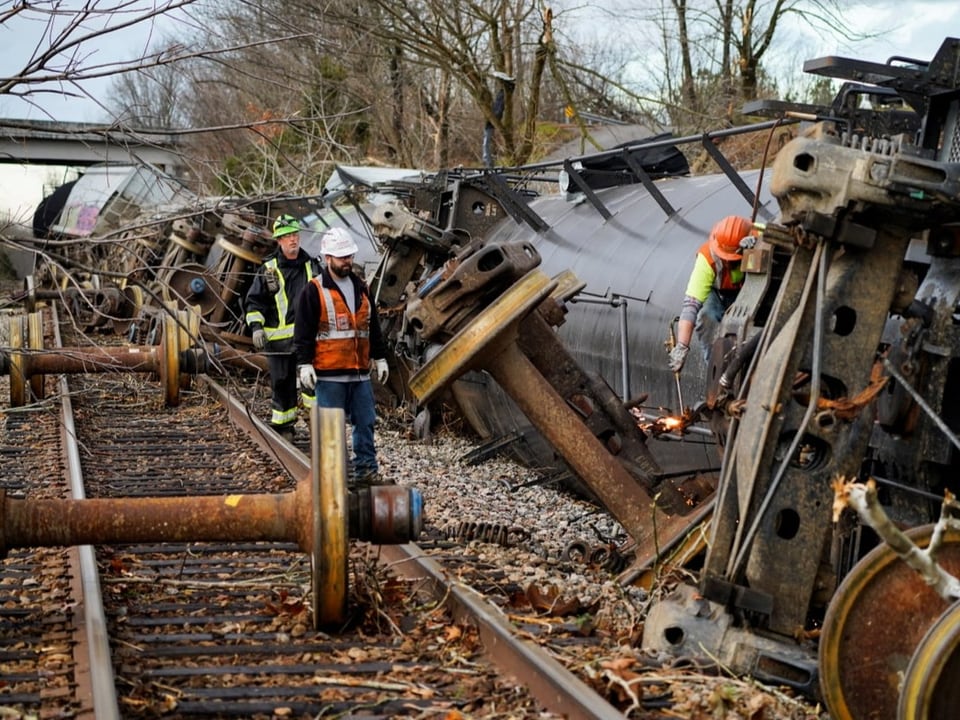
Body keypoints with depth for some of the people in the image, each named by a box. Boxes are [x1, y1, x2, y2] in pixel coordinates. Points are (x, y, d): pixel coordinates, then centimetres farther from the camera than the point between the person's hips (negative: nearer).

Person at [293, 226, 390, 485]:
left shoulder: (361, 288, 14)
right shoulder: (314, 291, -4)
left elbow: (374, 328, 21)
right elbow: (303, 332, -6)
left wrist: (380, 358, 18)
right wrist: (304, 365, -12)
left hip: (360, 372, 6)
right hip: (329, 374, -6)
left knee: (365, 422, 8)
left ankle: (366, 469, 16)